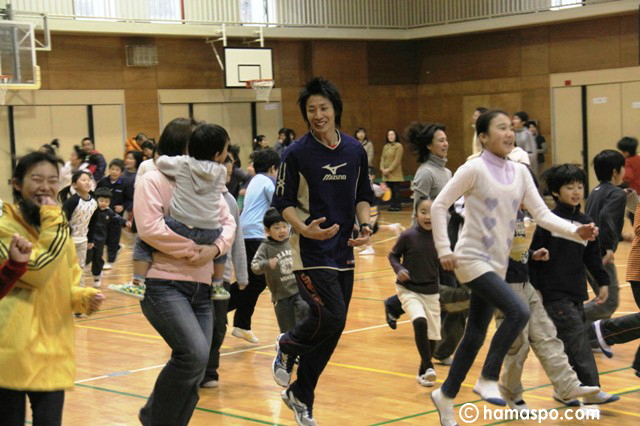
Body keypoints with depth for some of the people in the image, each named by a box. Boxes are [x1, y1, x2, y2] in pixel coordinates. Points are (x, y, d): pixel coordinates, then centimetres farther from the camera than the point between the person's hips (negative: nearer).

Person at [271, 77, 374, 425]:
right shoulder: (296, 154, -8)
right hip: (310, 252, -5)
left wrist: (365, 225, -2)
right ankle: (287, 346, 14)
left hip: (343, 251, 5)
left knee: (331, 330, 8)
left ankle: (300, 397, 24)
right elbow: (282, 202, -6)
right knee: (331, 317, -18)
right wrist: (304, 228, -23)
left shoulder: (355, 150, 5)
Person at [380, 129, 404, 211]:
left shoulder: (398, 146, -4)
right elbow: (382, 158, 13)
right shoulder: (385, 146, 15)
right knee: (390, 190, 5)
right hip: (386, 174, 6)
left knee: (396, 190, -5)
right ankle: (393, 204, 11)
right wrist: (382, 168, -4)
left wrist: (389, 169, -15)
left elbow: (397, 160, -11)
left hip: (395, 173, -6)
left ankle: (397, 205, 0)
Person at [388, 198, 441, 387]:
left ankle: (422, 372, 29)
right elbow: (393, 255, -1)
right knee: (420, 322, -28)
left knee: (432, 335, 7)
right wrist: (399, 270, -18)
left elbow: (441, 265, 8)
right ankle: (428, 367, -19)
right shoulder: (408, 236, -14)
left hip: (431, 292, 3)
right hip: (409, 290, -3)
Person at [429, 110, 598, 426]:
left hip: (498, 264, 7)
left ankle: (445, 395, 30)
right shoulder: (474, 169, -10)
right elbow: (439, 205, -9)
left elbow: (542, 214, 2)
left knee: (475, 335, 13)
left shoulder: (520, 172, 7)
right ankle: (488, 379, -8)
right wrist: (444, 250, -13)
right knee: (518, 313, -24)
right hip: (472, 259, -7)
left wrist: (576, 231, -13)